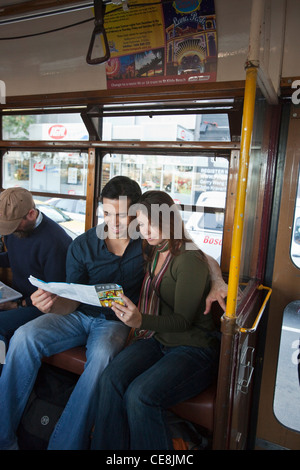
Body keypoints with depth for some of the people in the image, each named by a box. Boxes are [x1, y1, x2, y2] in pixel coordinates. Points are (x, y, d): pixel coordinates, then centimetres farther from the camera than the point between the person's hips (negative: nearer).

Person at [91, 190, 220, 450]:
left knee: (140, 394, -27)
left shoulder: (190, 260, -16)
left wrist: (141, 321, -31)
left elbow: (183, 321, -17)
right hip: (156, 341, 6)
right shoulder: (152, 254, 8)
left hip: (193, 349, -6)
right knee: (112, 378, -20)